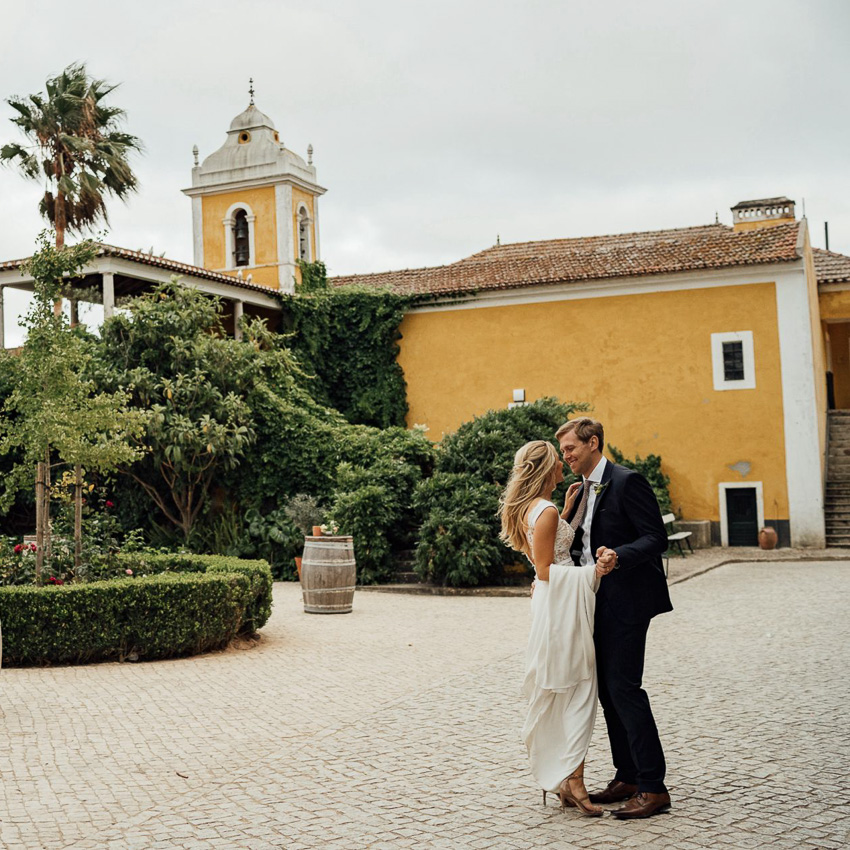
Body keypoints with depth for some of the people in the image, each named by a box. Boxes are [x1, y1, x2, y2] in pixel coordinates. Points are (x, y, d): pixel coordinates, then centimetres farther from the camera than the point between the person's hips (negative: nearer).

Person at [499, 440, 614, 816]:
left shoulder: (529, 509, 12)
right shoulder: (546, 511, -17)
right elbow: (545, 569, -18)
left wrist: (567, 509, 22)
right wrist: (592, 573, -15)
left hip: (549, 601, 10)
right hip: (561, 602, -10)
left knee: (557, 694, 13)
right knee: (578, 690, -6)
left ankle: (561, 779, 19)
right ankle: (573, 779, -6)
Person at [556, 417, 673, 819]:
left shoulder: (627, 482, -11)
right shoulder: (582, 490, 15)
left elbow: (656, 537, -16)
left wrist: (618, 556, -31)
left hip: (626, 602, -9)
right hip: (597, 602, 9)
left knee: (624, 687, -10)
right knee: (607, 690, 12)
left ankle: (653, 787, -2)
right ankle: (627, 778, 23)